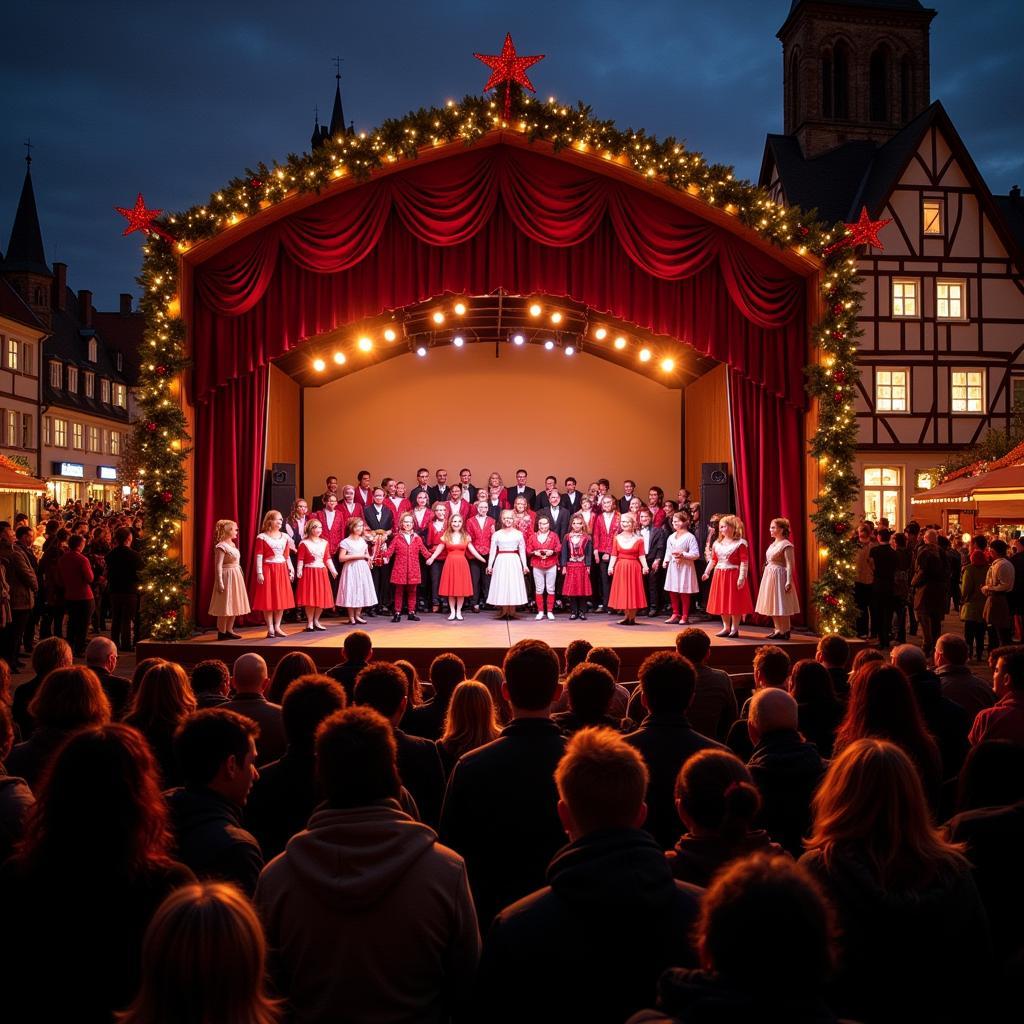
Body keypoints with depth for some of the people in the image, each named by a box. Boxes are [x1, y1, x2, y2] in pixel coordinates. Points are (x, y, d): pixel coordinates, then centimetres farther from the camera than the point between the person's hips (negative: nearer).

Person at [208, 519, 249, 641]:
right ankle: (221, 632, 3)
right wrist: (220, 583, -22)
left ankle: (229, 630, 18)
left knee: (234, 605, 11)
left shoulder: (232, 544, 12)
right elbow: (218, 566, -18)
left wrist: (240, 576, 15)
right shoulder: (221, 546, -14)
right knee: (225, 606, -4)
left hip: (236, 576, 9)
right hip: (227, 577, -9)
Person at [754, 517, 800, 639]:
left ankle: (785, 632, 3)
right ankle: (777, 630, 20)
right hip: (769, 576, 9)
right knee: (772, 606, 12)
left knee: (781, 605, -4)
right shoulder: (773, 544, 13)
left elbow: (790, 565, -17)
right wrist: (767, 576, 17)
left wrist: (788, 582, -22)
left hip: (779, 577, -9)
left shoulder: (786, 545, -13)